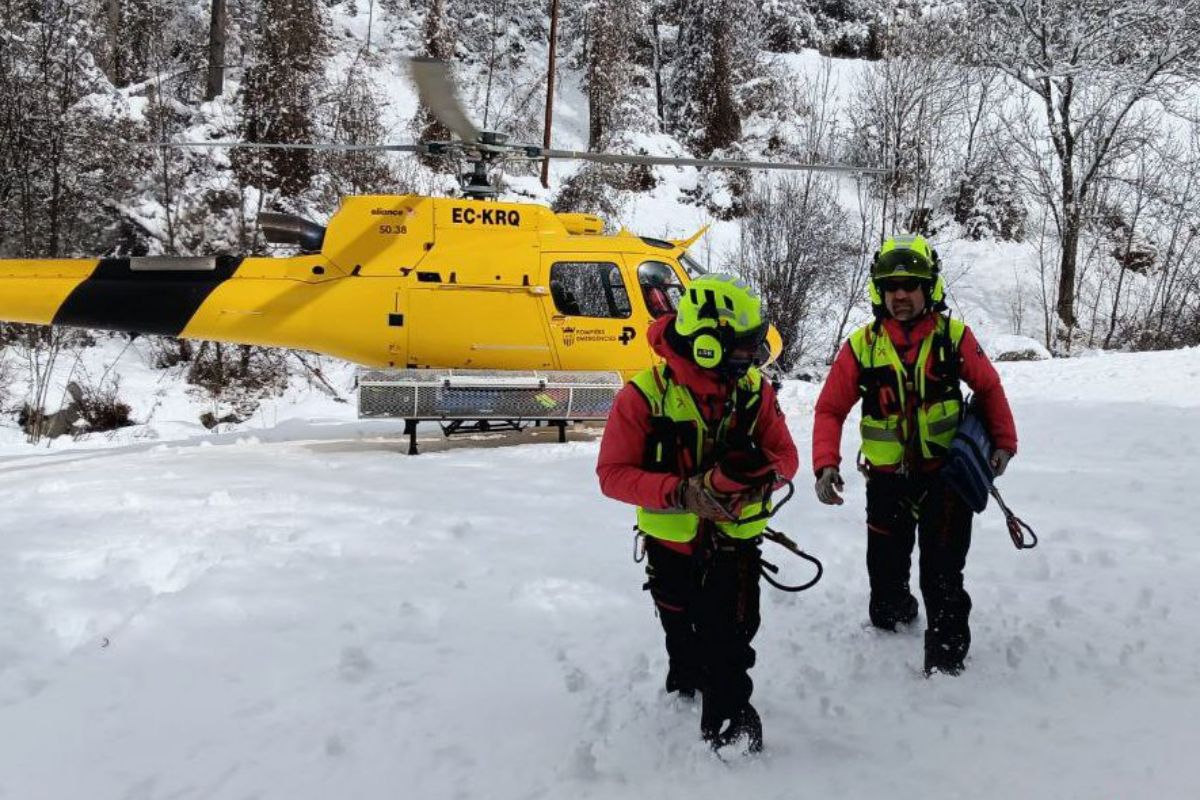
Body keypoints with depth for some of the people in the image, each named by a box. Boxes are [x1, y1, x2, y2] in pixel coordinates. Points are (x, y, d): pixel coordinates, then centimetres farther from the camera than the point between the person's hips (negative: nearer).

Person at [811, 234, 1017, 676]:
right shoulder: (862, 345, -5)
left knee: (942, 577, -4)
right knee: (885, 570, 15)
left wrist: (1004, 440, 2)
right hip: (887, 479, 2)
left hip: (947, 474, -2)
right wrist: (825, 463, -15)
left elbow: (989, 388, 8)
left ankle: (946, 661, 9)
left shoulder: (954, 336, -6)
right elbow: (830, 408, -3)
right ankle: (889, 624, 43)